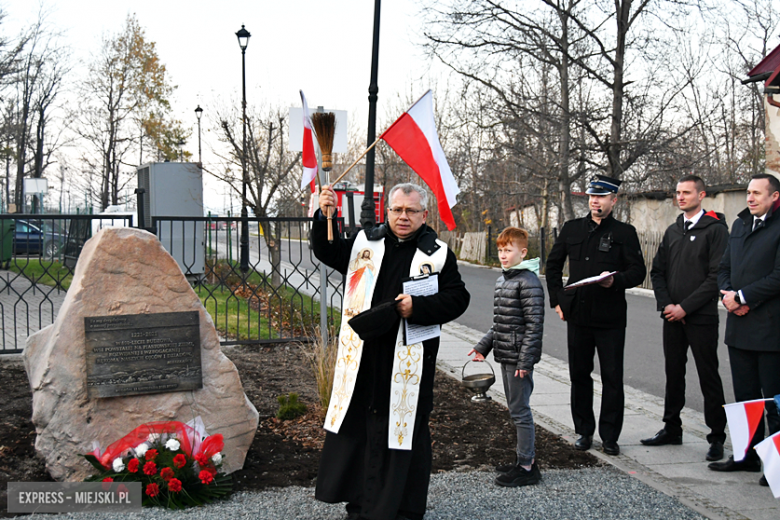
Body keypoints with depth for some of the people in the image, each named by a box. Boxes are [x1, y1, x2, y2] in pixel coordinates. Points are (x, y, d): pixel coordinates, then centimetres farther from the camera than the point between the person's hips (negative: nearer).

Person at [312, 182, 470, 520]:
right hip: (363, 356, 3)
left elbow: (457, 299, -2)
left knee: (405, 429, 5)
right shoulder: (366, 242, 9)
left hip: (408, 360, -3)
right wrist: (324, 216, -9)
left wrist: (418, 308, -16)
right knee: (358, 426, 11)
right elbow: (327, 252, 9)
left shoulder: (437, 254, 1)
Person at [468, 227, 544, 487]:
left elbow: (534, 324, -18)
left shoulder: (529, 281, -15)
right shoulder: (502, 280, 13)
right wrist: (484, 346, 16)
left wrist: (525, 360, -21)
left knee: (520, 411, -4)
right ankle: (526, 456, 28)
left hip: (520, 357, -9)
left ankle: (526, 467, 4)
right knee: (515, 409, 16)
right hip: (505, 356, 9)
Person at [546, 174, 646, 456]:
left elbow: (638, 271, 0)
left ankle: (609, 436, 12)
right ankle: (584, 431, 23)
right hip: (578, 315, 3)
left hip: (610, 318, -3)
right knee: (579, 375, 9)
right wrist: (557, 300, 10)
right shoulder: (572, 229, 10)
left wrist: (616, 280, -20)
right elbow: (553, 264, 18)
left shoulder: (625, 232, 1)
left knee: (612, 378, 1)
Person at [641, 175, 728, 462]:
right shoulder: (672, 231, 13)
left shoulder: (715, 230, -7)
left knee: (708, 378, 0)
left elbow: (716, 276, -13)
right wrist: (666, 304, -1)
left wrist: (685, 307, -15)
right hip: (673, 318, 6)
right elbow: (657, 271, 14)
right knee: (673, 374, 13)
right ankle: (672, 429, 25)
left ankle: (717, 438, 8)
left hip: (702, 318, -6)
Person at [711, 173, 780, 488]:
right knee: (745, 397, 15)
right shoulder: (740, 225, 15)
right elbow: (724, 267, 17)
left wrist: (742, 297, -14)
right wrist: (728, 295, -1)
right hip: (739, 326, 7)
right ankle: (748, 455, 25)